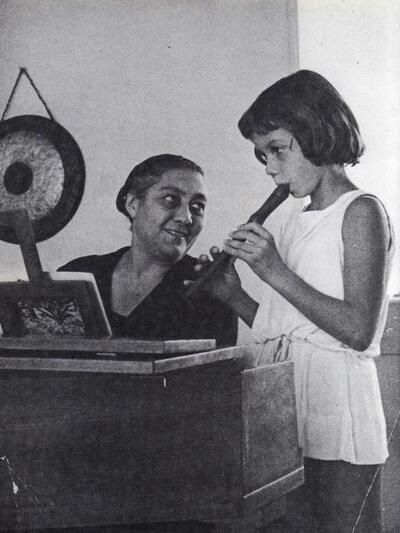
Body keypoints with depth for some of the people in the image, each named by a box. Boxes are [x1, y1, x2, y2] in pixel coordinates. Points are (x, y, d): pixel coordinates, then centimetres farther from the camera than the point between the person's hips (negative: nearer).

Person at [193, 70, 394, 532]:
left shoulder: (360, 213, -7)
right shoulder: (293, 224, 14)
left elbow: (358, 331, -17)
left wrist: (274, 272, -17)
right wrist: (232, 296, 1)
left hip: (335, 429, -7)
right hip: (285, 425, 7)